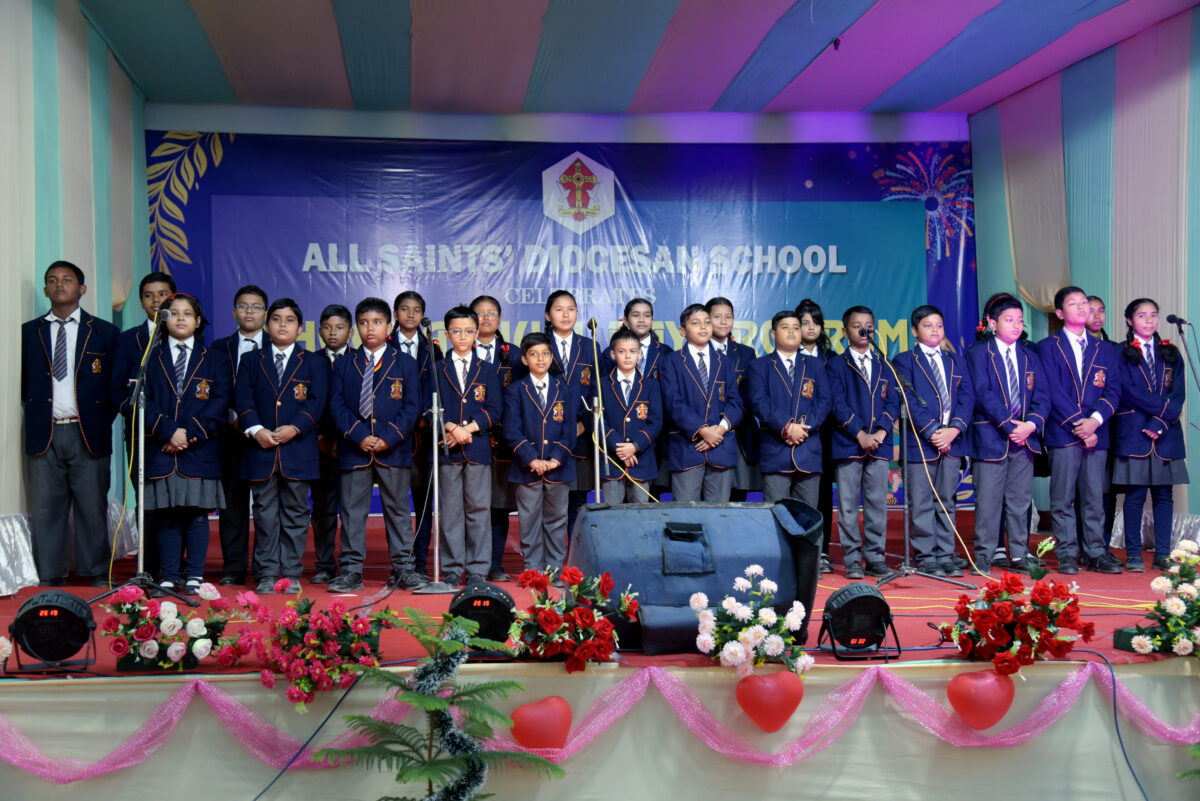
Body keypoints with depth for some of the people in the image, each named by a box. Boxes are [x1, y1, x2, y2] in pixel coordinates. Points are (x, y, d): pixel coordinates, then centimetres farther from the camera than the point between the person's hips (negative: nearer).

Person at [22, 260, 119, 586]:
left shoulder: (105, 332, 7)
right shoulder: (28, 332, 12)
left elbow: (116, 383, 7)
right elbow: (21, 382, 15)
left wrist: (102, 421, 1)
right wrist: (34, 412, 6)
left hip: (88, 434, -1)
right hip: (44, 435, 2)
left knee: (93, 510, 2)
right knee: (45, 510, 2)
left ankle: (99, 577, 12)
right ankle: (50, 581, 10)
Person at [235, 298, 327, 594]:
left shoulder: (314, 363, 9)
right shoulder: (252, 361, 13)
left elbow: (317, 401, -1)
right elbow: (242, 399, 3)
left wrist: (295, 428, -15)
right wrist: (256, 430, -13)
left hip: (298, 449, -1)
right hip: (261, 449, 1)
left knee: (295, 513, 3)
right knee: (265, 514, 3)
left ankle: (291, 574, 9)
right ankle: (266, 575, 8)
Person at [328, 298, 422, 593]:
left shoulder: (405, 364, 7)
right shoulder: (344, 365, 10)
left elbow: (412, 407, 1)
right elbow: (337, 406, 3)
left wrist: (389, 438, -12)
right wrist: (359, 436, -12)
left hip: (394, 450, -1)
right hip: (354, 450, 1)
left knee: (398, 510, 5)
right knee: (352, 511, 3)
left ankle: (403, 569, 11)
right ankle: (350, 571, 8)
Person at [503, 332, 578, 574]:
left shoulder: (565, 390, 8)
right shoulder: (515, 391, 3)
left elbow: (569, 429, 3)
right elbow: (512, 431, -5)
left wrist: (556, 459, -10)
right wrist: (531, 459, -15)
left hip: (558, 467, 1)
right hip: (527, 469, -1)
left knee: (556, 520, 7)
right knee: (529, 521, 2)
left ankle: (555, 569, 14)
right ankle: (532, 570, 9)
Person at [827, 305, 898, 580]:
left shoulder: (883, 366, 15)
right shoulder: (837, 365, 5)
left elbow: (893, 402, 9)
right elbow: (838, 404, -4)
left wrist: (881, 432, -7)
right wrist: (860, 434, -13)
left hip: (879, 444, 3)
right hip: (848, 444, -3)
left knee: (877, 503, 3)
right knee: (848, 505, -2)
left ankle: (874, 558, 10)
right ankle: (852, 560, 4)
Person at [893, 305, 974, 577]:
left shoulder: (956, 361, 16)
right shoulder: (904, 361, 2)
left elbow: (967, 397, 7)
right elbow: (910, 401, -7)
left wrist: (955, 428, -10)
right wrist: (932, 432, -15)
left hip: (952, 441, 4)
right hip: (921, 441, -4)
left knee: (946, 501, 9)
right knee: (922, 504, -1)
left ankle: (946, 555, 15)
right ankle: (926, 557, 7)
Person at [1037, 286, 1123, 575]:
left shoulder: (1104, 350, 16)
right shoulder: (1048, 348, 4)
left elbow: (1113, 390, 7)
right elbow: (1053, 392, -6)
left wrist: (1095, 420, -11)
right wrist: (1078, 426, -12)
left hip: (1096, 434, 3)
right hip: (1062, 433, -3)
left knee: (1095, 499, 5)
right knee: (1063, 500, -1)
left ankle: (1097, 553, 11)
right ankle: (1067, 555, 5)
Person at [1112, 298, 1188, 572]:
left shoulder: (1171, 354, 14)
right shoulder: (1122, 354, 4)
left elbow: (1178, 394, 5)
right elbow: (1129, 392, -8)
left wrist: (1160, 422, -9)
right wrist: (1165, 406, -12)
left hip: (1167, 434, 3)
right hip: (1134, 433, -3)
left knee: (1164, 495, 4)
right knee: (1135, 495, -2)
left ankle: (1162, 554, 9)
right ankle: (1133, 555, 3)